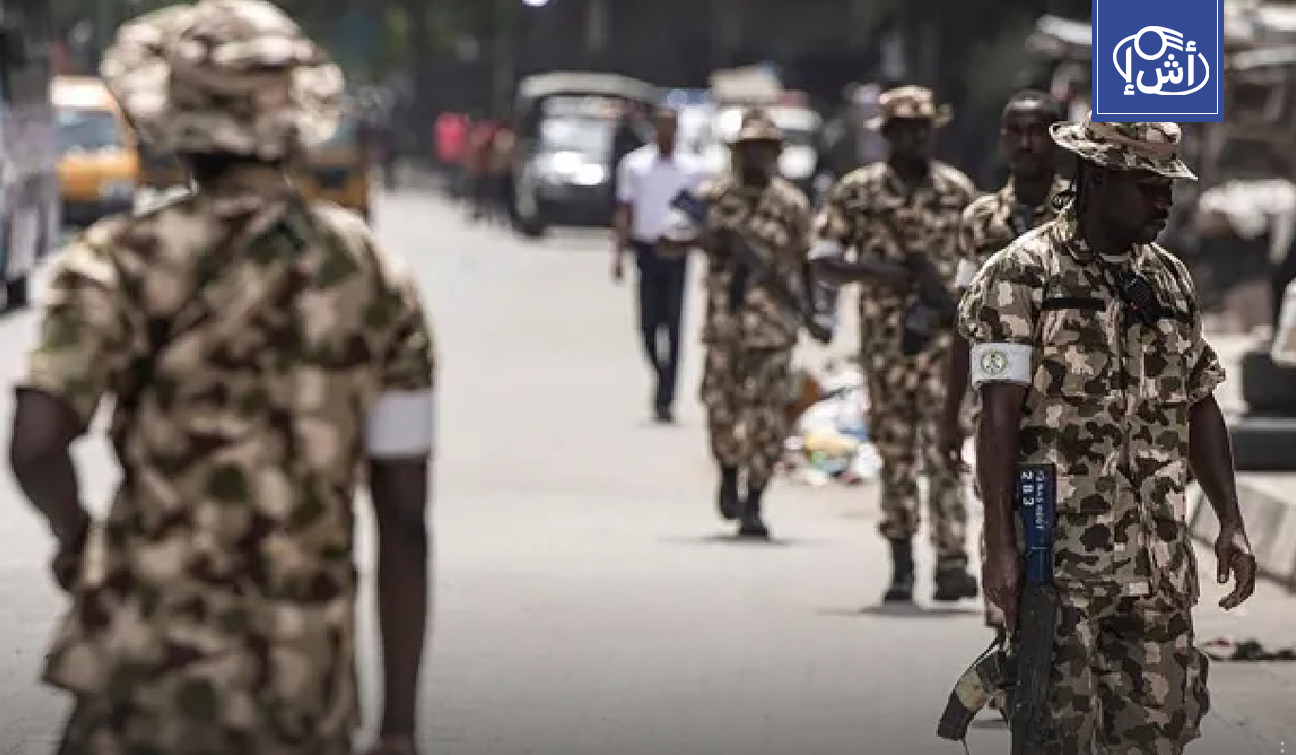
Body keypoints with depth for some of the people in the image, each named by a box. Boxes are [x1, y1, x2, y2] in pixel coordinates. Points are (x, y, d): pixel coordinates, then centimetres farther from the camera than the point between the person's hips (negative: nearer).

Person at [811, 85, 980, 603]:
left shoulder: (958, 191, 6)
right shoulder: (856, 192, 2)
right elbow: (823, 262, -1)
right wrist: (877, 272, -15)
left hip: (944, 338, -1)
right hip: (885, 341, 1)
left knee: (943, 449, -11)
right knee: (895, 454, 6)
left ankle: (951, 562, -18)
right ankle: (901, 566, 14)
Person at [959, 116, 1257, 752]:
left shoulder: (1171, 281, 13)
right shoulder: (1021, 277, -6)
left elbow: (1200, 408, 18)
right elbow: (999, 418, -11)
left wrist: (1230, 522, 11)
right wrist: (1000, 545, -16)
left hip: (1158, 558, 6)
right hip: (1061, 554, -6)